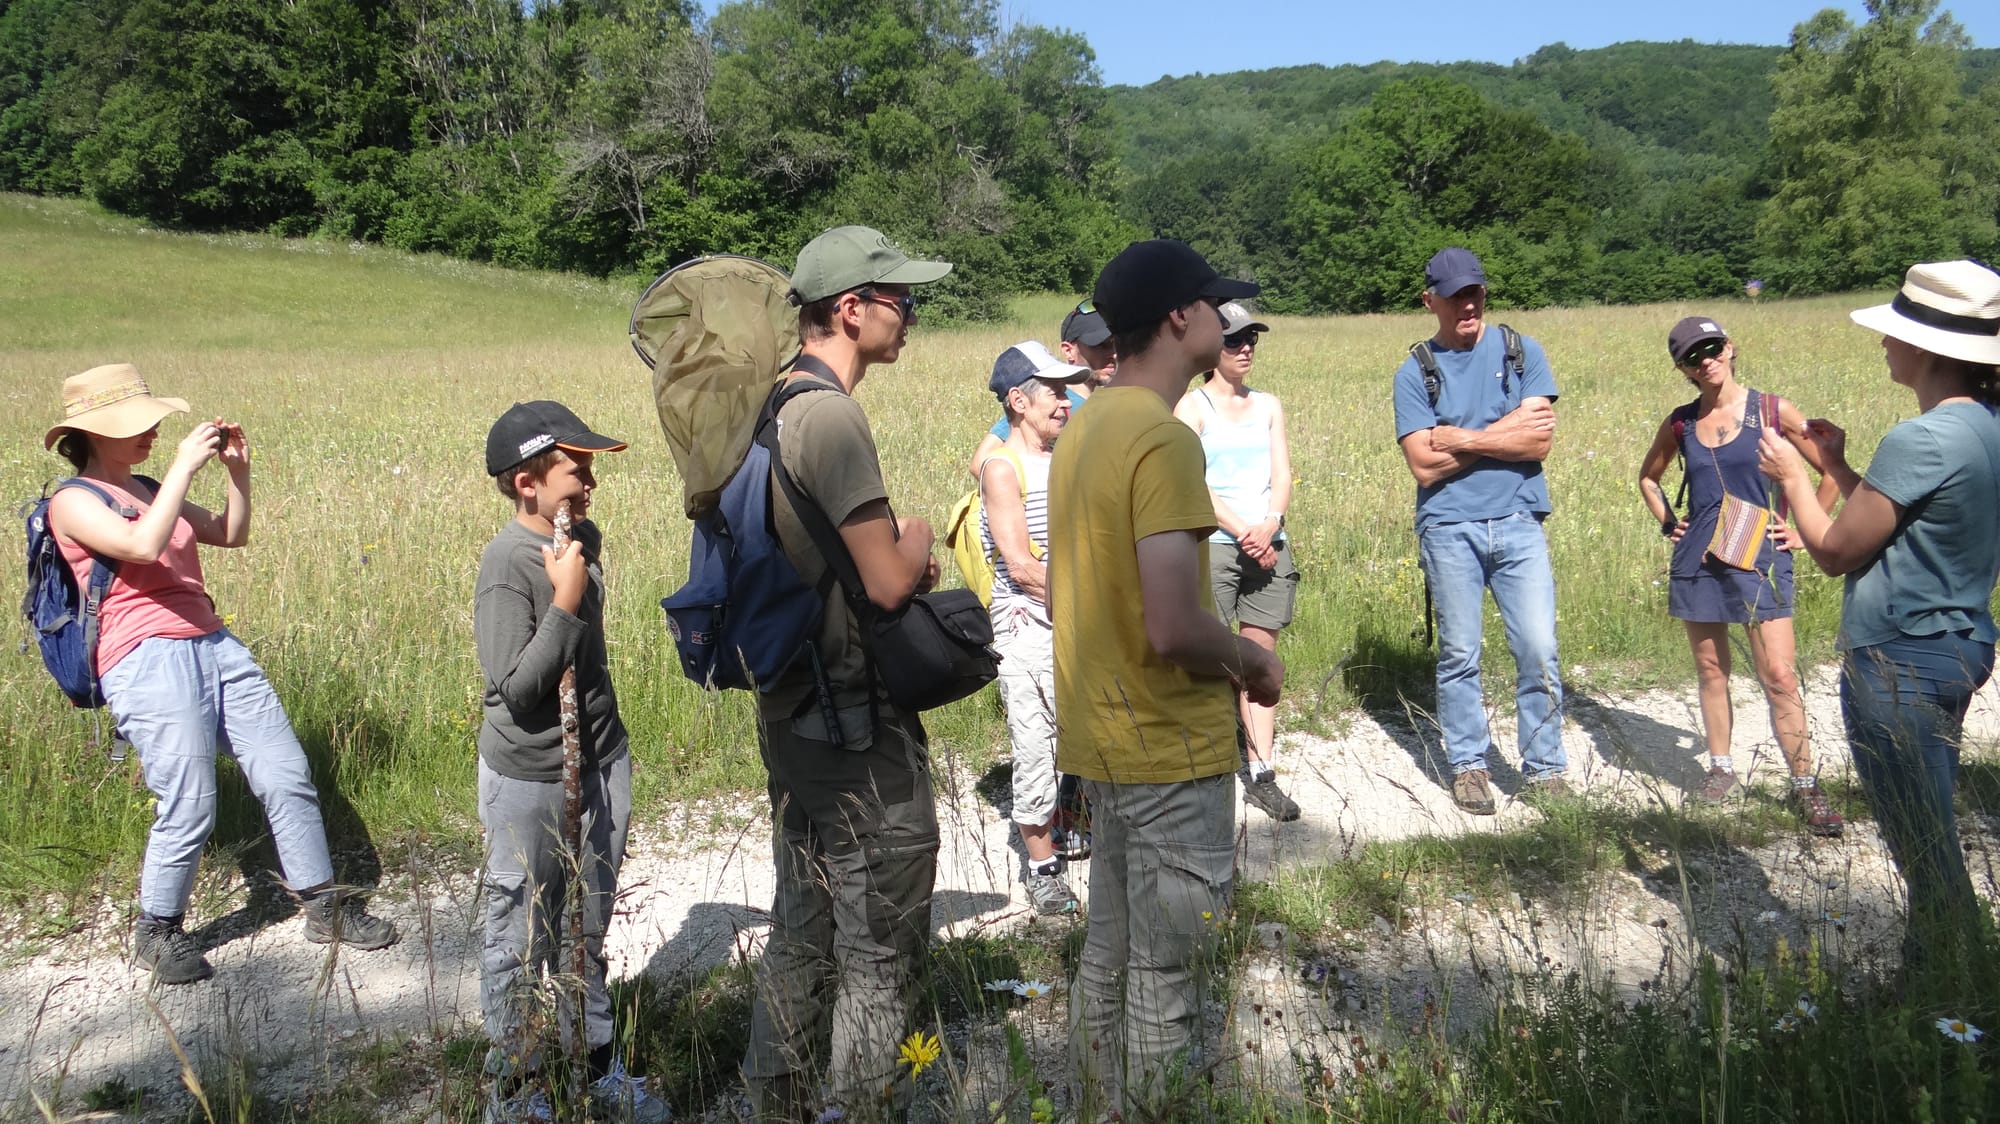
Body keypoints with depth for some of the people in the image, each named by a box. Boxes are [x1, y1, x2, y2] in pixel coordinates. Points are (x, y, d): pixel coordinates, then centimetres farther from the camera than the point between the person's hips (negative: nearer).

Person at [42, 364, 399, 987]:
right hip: (146, 662, -7)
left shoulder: (148, 489, 18)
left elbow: (231, 535, 24)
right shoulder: (72, 502, -3)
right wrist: (183, 465, -16)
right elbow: (142, 546, -21)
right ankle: (157, 932, 19)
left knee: (288, 776, 4)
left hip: (215, 648, 7)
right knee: (189, 809, -6)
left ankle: (325, 905, 16)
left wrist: (237, 471, 10)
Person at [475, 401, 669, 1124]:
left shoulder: (585, 536, 3)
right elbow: (516, 686, -24)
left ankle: (595, 1059, 34)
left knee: (588, 928, 19)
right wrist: (565, 599, -24)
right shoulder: (507, 563, -20)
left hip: (602, 764, 7)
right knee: (523, 935, 9)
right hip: (531, 780, -7)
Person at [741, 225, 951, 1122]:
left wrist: (892, 549, 8)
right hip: (854, 724, -10)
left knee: (803, 928, 21)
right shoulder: (831, 416, -20)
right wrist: (918, 537, -3)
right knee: (880, 945, 3)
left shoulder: (774, 404, 10)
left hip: (793, 712, 10)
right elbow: (888, 583, -24)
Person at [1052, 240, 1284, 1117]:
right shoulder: (1165, 440, -20)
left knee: (1108, 954, 19)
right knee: (1166, 978, 4)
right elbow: (1174, 628, -27)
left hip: (1105, 737, 9)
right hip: (1172, 749, -9)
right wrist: (1254, 661, -7)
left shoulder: (1083, 429, 8)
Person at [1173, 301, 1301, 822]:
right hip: (1212, 543, -4)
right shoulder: (1191, 405, 2)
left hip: (1268, 544, 4)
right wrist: (1241, 531, -13)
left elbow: (1282, 475, 8)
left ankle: (1261, 773, 6)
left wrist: (1270, 525, -10)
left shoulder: (1268, 405, 17)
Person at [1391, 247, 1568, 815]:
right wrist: (1504, 431, -6)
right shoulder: (1415, 370, 3)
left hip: (1519, 521, 1)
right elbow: (1425, 465, -6)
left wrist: (1462, 438, -7)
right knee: (1459, 655, 5)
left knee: (1539, 650, -3)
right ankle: (1468, 765, 19)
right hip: (1449, 528, -1)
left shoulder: (1521, 352, 7)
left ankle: (1545, 769, 10)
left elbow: (1539, 441, -5)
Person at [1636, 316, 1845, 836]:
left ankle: (1805, 784, 4)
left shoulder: (1772, 411, -4)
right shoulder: (1680, 423, 5)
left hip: (1760, 559, -3)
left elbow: (1831, 473, 3)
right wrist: (1667, 523, 11)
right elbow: (1648, 477, 23)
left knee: (1779, 677, -6)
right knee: (1711, 671, 11)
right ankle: (1721, 766, 25)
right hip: (1698, 561, 3)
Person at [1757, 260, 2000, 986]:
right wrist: (1838, 466, 15)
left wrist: (1792, 477, -2)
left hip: (1898, 663, -10)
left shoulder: (1920, 440, -23)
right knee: (1931, 833, 20)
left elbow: (1836, 551, -15)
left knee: (1923, 843, 2)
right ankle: (1936, 968, 31)